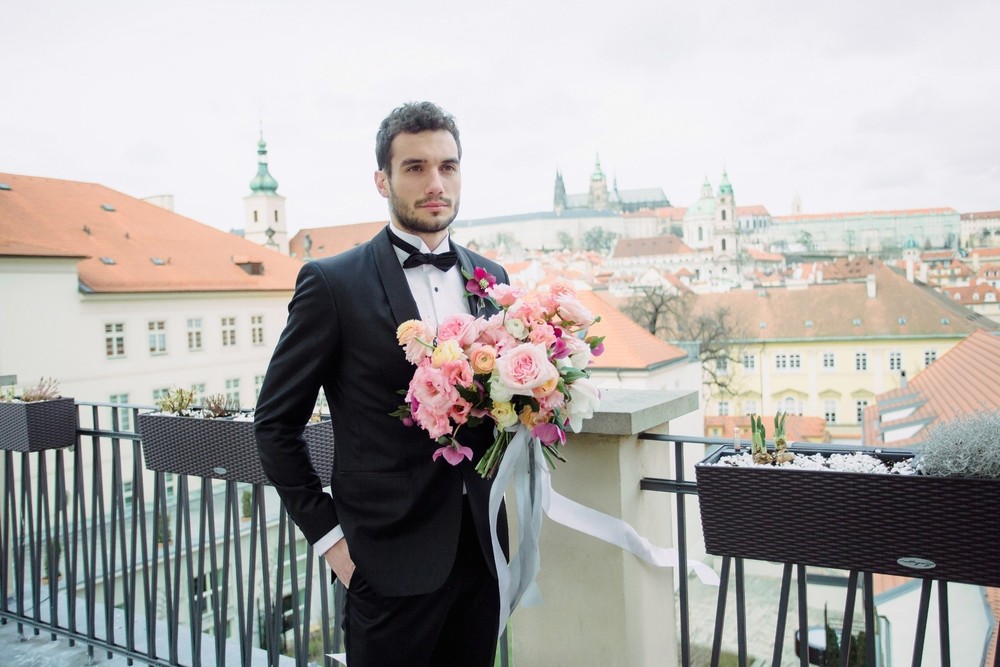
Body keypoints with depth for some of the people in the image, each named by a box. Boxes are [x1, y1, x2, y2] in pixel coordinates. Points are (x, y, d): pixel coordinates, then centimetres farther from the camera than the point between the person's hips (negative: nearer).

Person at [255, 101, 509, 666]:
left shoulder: (490, 278, 6)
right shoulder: (333, 282, -8)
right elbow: (276, 423, -4)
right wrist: (327, 533, -6)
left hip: (481, 550, 5)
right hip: (390, 559, -4)